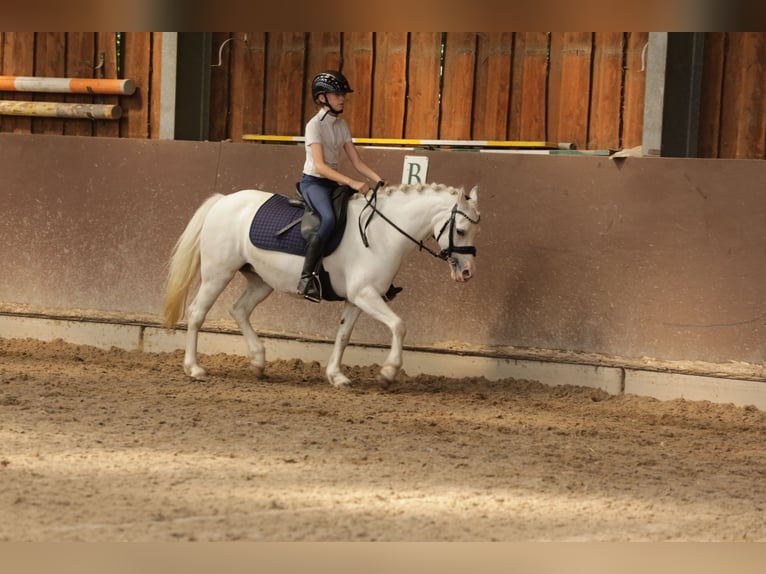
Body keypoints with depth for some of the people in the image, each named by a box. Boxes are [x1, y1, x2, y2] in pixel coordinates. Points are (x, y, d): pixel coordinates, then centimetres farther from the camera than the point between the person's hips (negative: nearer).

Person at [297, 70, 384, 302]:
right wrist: (352, 183, -34)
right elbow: (319, 165, -24)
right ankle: (307, 276, -36)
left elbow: (357, 162, 8)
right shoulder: (315, 125, -14)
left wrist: (379, 180, -9)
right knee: (328, 218, -36)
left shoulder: (342, 126, 10)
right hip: (313, 181, -8)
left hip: (333, 182, 8)